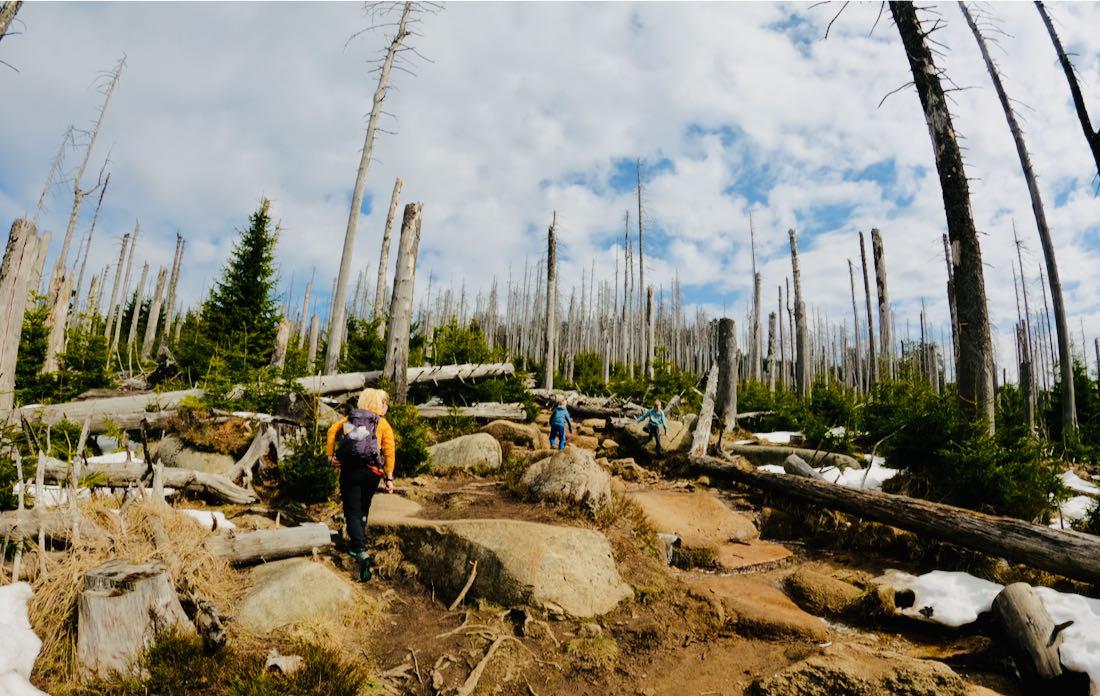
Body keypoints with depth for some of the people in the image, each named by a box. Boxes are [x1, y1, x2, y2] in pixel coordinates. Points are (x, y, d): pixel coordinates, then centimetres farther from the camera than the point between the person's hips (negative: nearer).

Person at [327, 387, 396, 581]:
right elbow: (389, 452, -5)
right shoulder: (383, 424, 5)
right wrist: (389, 478, -3)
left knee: (352, 512, 0)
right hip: (371, 472, 0)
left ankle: (362, 552, -17)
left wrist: (330, 455, 0)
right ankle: (356, 544, 35)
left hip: (349, 470, 0)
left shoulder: (350, 418, 13)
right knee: (362, 509, 22)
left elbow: (332, 430, -3)